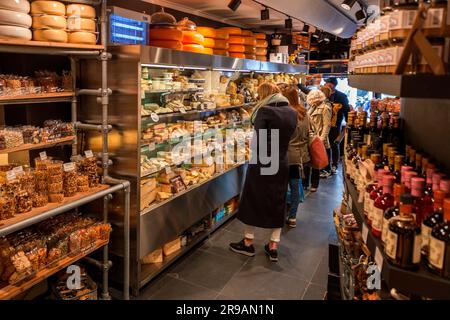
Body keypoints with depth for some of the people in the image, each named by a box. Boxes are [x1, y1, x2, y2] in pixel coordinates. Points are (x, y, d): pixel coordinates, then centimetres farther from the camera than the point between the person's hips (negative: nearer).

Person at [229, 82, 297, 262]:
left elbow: (258, 140, -18)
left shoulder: (264, 110, -15)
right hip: (282, 164, 6)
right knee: (277, 203, 13)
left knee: (253, 202, 10)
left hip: (262, 164, -6)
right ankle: (273, 247, 21)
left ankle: (248, 243, 22)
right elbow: (289, 136, 9)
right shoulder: (292, 112, 5)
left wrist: (256, 153, -1)